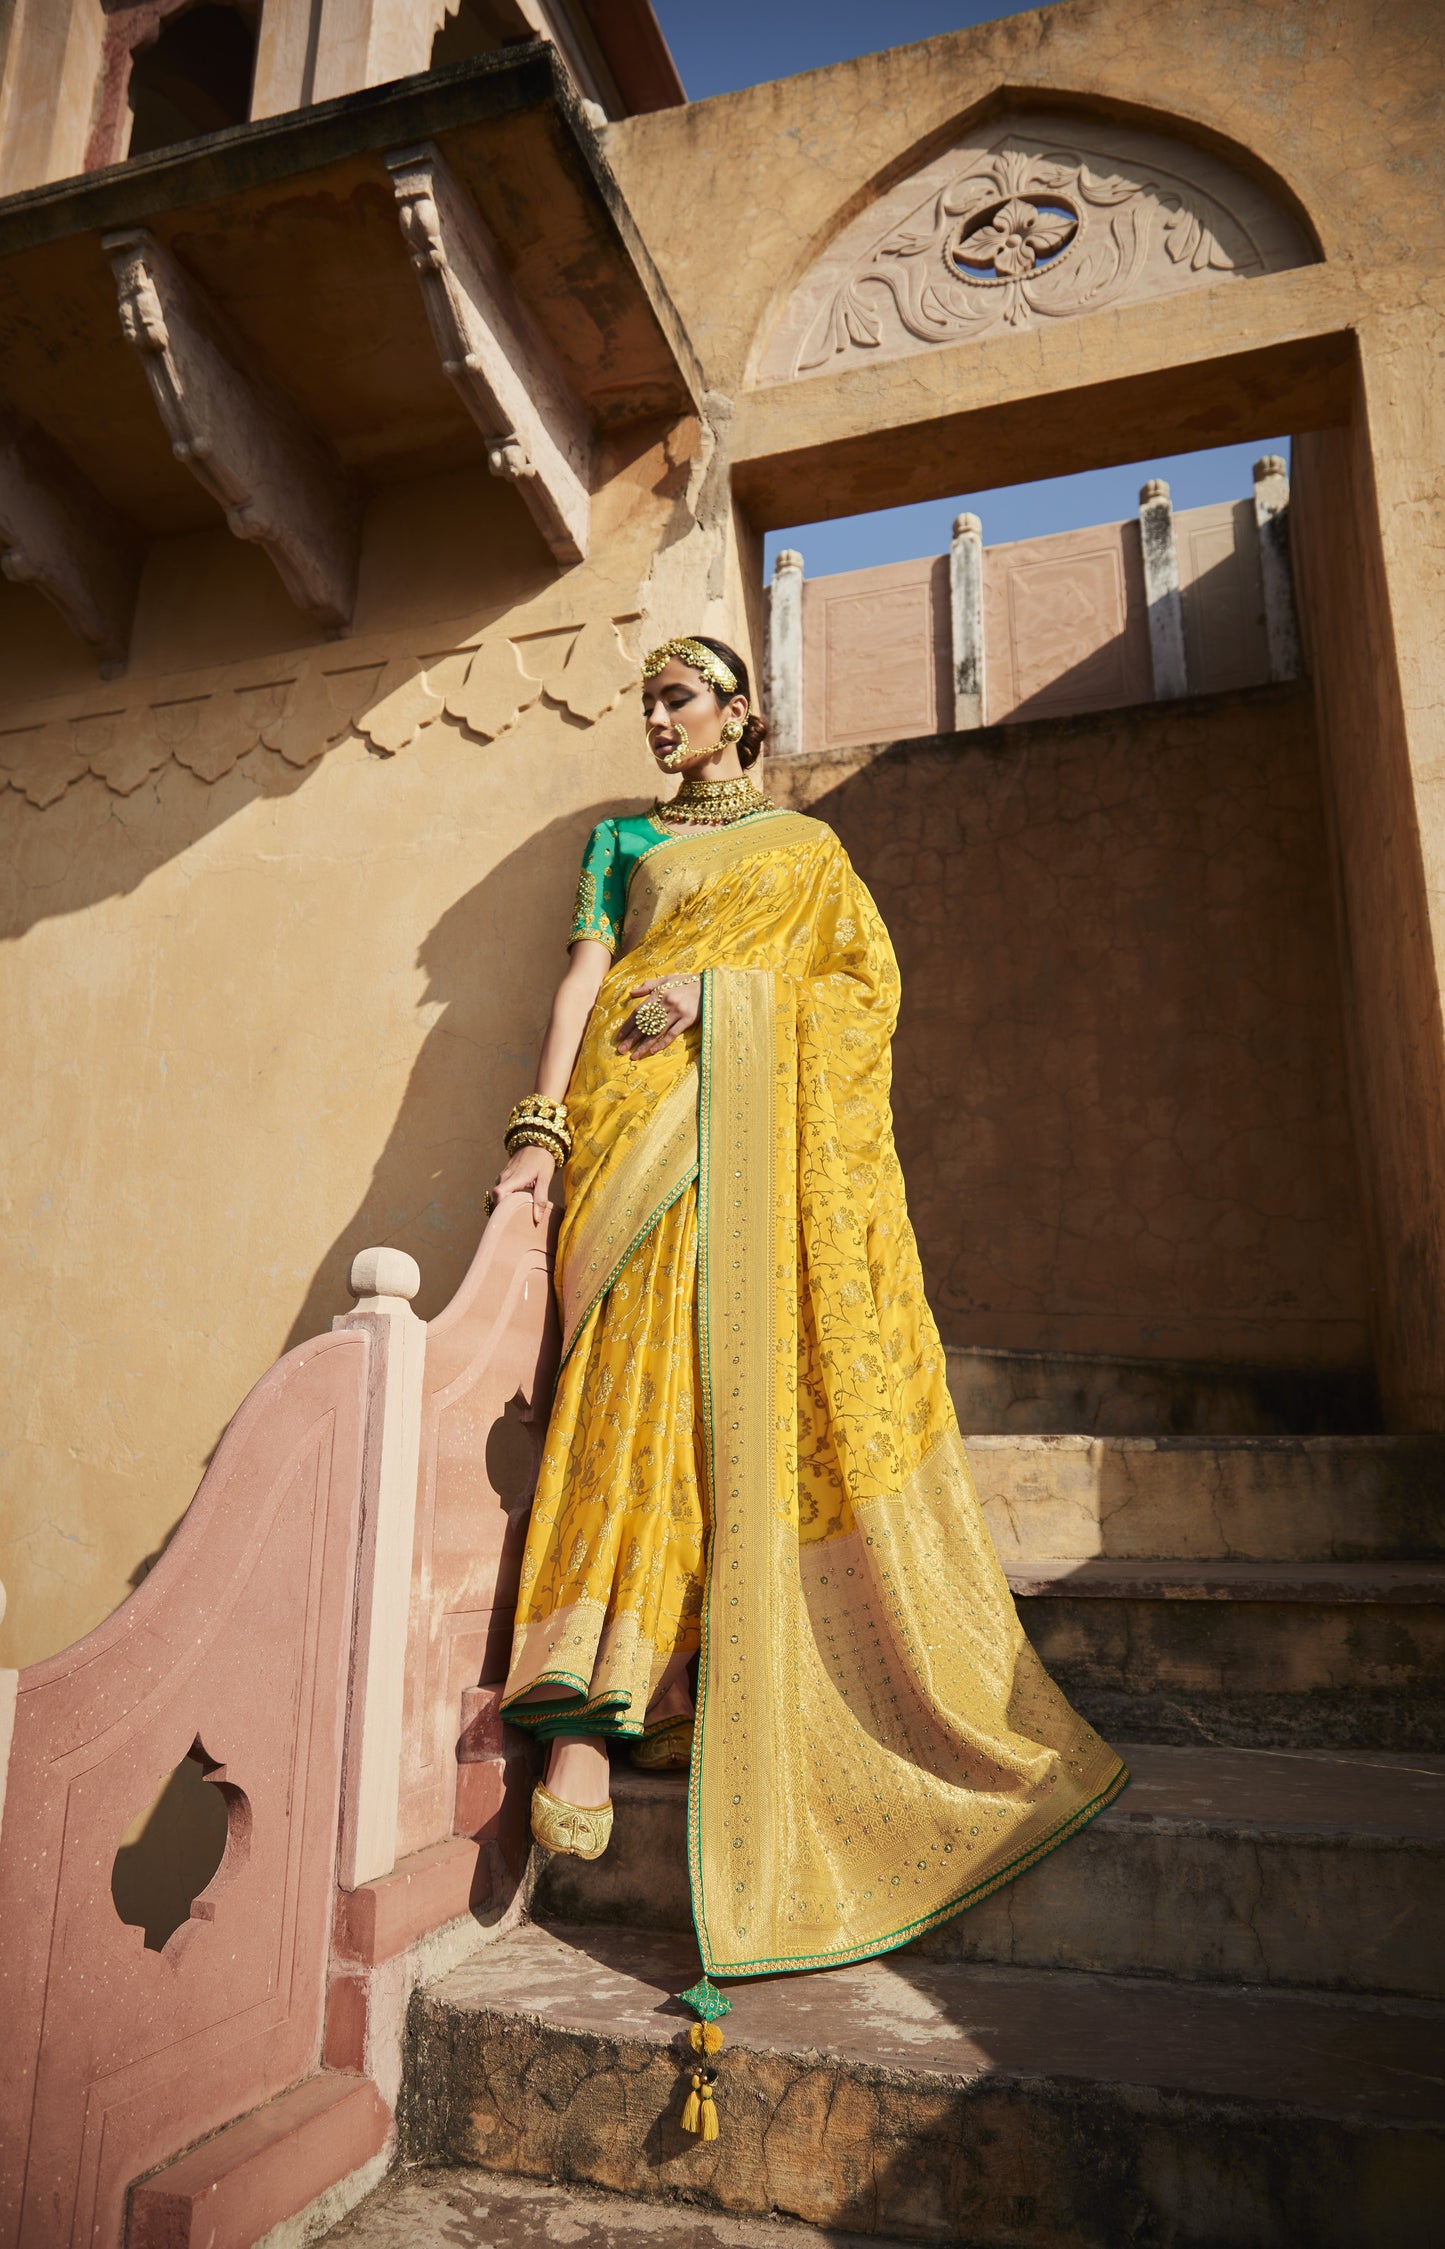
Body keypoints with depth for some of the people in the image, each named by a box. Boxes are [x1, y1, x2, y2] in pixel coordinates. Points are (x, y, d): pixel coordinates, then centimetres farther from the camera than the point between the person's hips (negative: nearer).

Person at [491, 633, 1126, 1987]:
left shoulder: (804, 843, 23)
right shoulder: (623, 837, 24)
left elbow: (867, 977, 11)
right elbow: (588, 973, 9)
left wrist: (722, 985, -5)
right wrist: (543, 1123, -7)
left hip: (766, 1115, 0)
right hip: (645, 1111, 0)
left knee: (763, 1373, -15)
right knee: (640, 1362, -18)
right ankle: (592, 1700, -22)